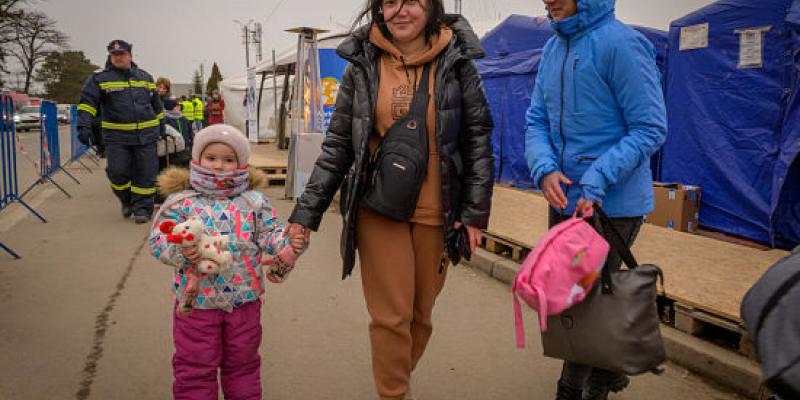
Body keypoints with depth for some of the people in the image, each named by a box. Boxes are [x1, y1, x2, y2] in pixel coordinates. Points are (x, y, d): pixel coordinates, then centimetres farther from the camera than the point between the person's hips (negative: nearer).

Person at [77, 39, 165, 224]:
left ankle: (143, 208, 13)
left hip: (146, 134, 2)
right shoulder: (100, 79, 1)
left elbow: (156, 104, 23)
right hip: (116, 136, -2)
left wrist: (161, 125, 24)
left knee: (145, 173, 1)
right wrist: (84, 126, -21)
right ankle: (127, 201, 23)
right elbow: (87, 102, -9)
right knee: (117, 172, -5)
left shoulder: (145, 77, 13)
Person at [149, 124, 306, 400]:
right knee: (195, 367, 11)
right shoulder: (181, 200, -5)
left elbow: (269, 233, -2)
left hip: (244, 299, 2)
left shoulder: (254, 200, 0)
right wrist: (180, 251, -27)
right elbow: (158, 239, -7)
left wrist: (289, 242, -23)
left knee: (243, 363, 19)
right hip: (198, 299, -1)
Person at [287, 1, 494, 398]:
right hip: (378, 211, 0)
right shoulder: (362, 66, 1)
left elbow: (479, 139, 1)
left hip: (436, 212, 1)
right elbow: (337, 146, 2)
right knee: (391, 316, -1)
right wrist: (306, 213, -3)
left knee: (421, 313, 12)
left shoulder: (455, 61, 0)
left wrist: (475, 211, -4)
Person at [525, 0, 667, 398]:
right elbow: (536, 122, 5)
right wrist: (544, 168, -14)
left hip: (612, 204, -8)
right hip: (564, 199, 8)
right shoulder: (552, 49, 6)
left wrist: (597, 180, -25)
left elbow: (650, 129, -18)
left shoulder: (620, 44, -17)